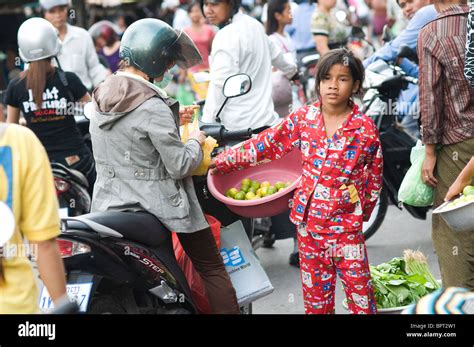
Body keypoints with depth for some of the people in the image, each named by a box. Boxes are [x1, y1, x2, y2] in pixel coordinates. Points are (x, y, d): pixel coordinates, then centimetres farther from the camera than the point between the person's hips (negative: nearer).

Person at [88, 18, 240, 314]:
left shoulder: (102, 96, 5)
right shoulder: (152, 106, -20)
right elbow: (180, 166, -16)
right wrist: (195, 141, 1)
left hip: (109, 207, 7)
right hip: (155, 209, -7)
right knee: (212, 268, 6)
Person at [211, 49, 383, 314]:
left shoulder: (365, 128, -6)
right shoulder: (304, 118, 0)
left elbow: (374, 175, 5)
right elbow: (267, 144, 3)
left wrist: (364, 210, 8)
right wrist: (223, 161, 2)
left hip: (346, 220, -2)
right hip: (308, 216, 3)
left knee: (358, 283, 1)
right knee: (315, 287, 11)